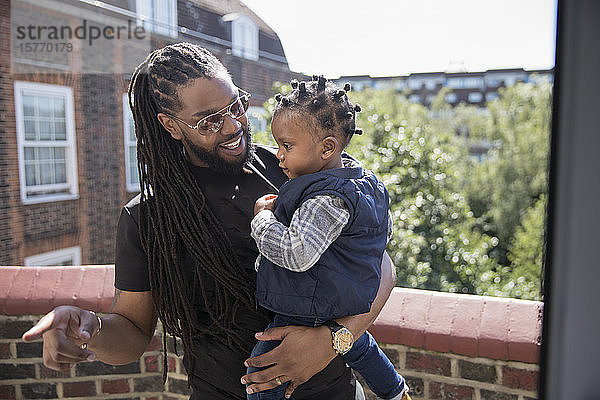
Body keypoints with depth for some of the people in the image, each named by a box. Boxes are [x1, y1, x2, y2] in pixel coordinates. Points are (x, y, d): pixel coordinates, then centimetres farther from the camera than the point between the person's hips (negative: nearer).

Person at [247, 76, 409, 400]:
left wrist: (263, 217, -21)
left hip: (310, 310, -10)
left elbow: (296, 254, -38)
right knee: (358, 346, 34)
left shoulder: (328, 198, -29)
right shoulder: (368, 182, 3)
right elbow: (385, 230, 18)